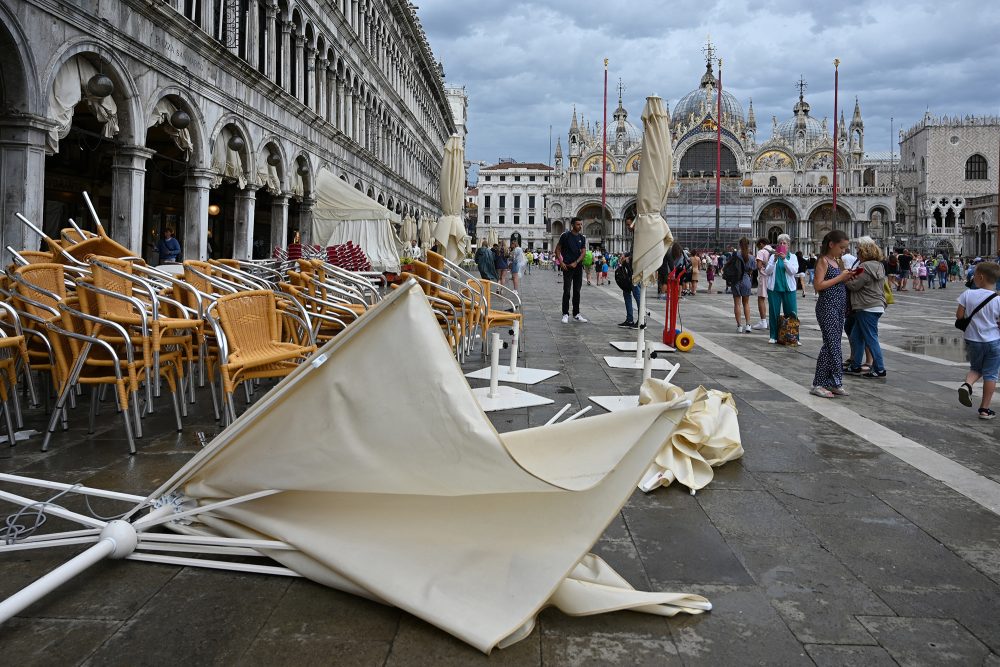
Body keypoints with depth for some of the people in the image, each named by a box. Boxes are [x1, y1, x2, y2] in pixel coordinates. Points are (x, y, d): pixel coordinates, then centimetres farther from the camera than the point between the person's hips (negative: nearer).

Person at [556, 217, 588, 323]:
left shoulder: (582, 238, 10)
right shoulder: (565, 235, -2)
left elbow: (583, 252, 5)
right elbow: (557, 249, 0)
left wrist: (576, 262, -10)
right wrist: (561, 262, -10)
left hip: (578, 266, 4)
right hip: (567, 267, -4)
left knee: (577, 291, 8)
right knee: (566, 291, -5)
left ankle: (576, 314, 16)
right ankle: (565, 314, -1)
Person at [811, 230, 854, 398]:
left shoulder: (837, 261, 16)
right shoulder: (823, 261, -9)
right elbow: (818, 285, -18)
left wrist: (847, 278, 5)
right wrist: (840, 277, -14)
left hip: (839, 307, 8)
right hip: (827, 307, -8)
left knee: (834, 345, 8)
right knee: (832, 344, -10)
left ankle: (831, 382, 13)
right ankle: (818, 384, -5)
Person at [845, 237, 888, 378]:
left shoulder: (865, 267, -17)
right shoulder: (878, 265, 14)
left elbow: (854, 285, -16)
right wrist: (851, 275, 14)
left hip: (867, 308, -10)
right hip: (876, 306, 10)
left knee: (871, 339, -3)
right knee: (856, 337, 15)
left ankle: (879, 369, 2)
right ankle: (855, 366, 20)